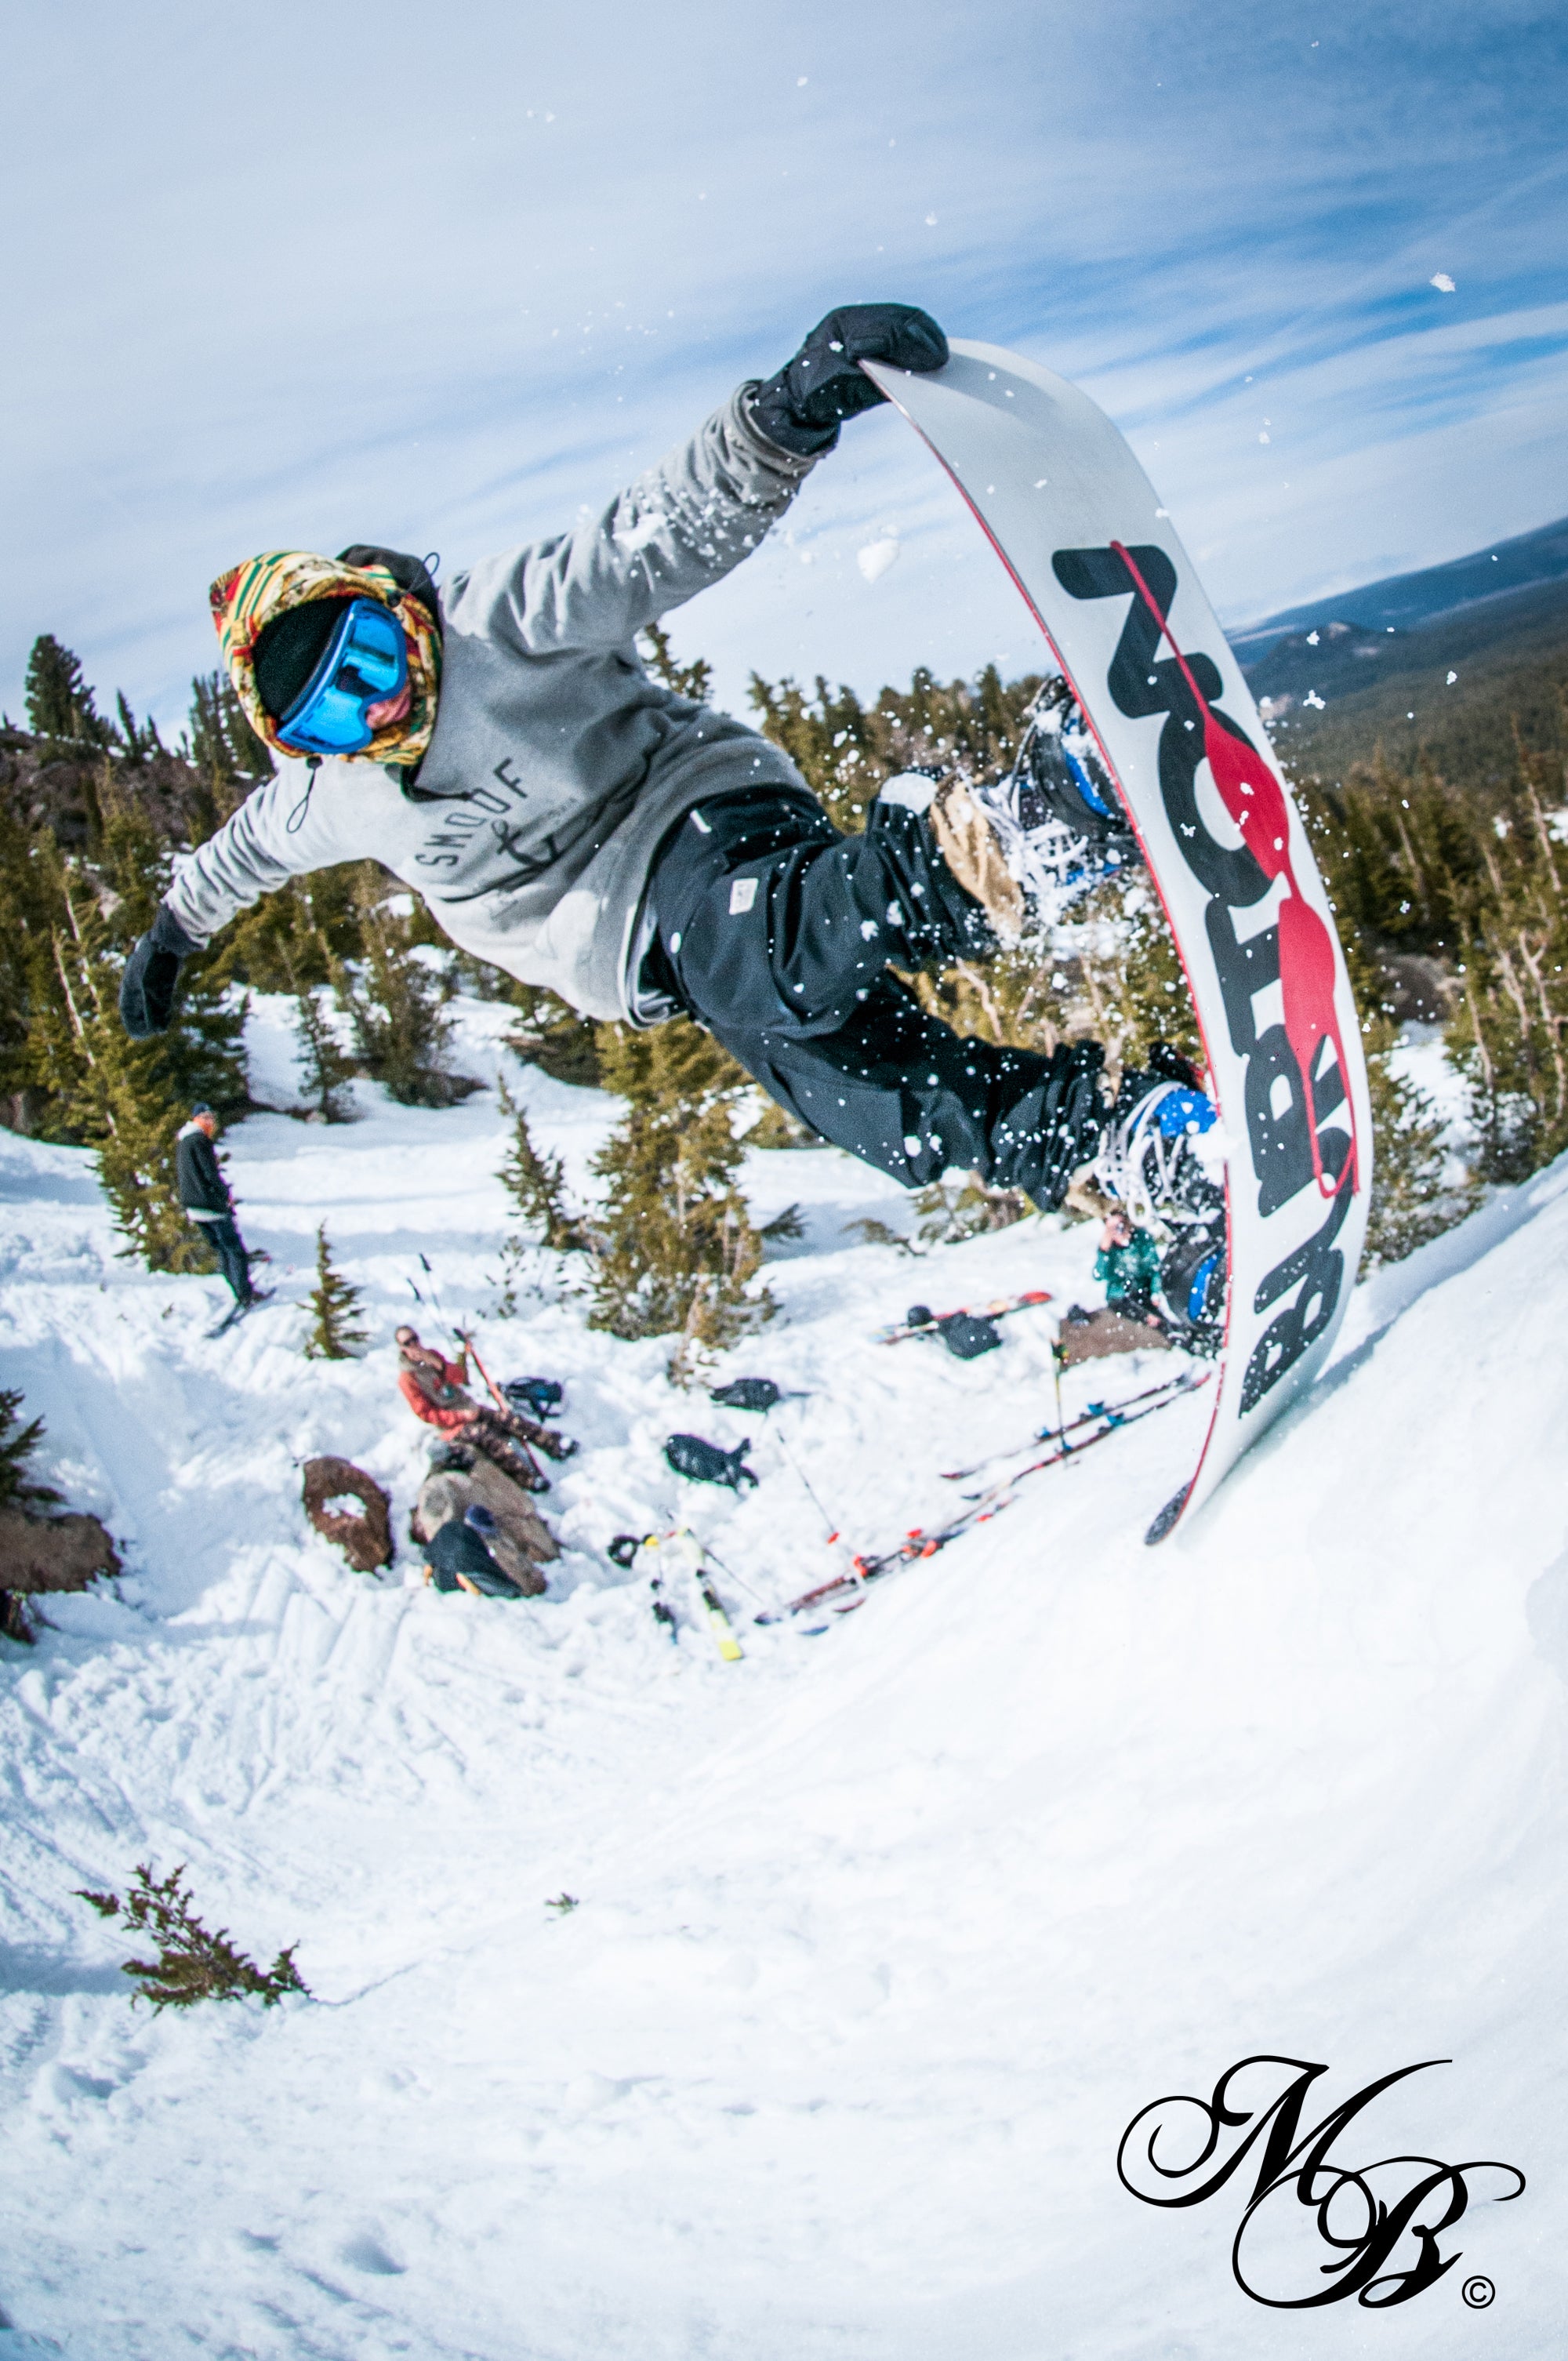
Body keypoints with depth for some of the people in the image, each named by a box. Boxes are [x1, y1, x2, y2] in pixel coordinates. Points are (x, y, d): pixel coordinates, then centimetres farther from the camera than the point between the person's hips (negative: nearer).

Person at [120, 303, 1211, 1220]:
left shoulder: (497, 623, -11)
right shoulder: (332, 798, 5)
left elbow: (662, 535, -25)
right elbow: (244, 848, 30)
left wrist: (784, 414, -43)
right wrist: (173, 929, 46)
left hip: (703, 812, -4)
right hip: (630, 944, 5)